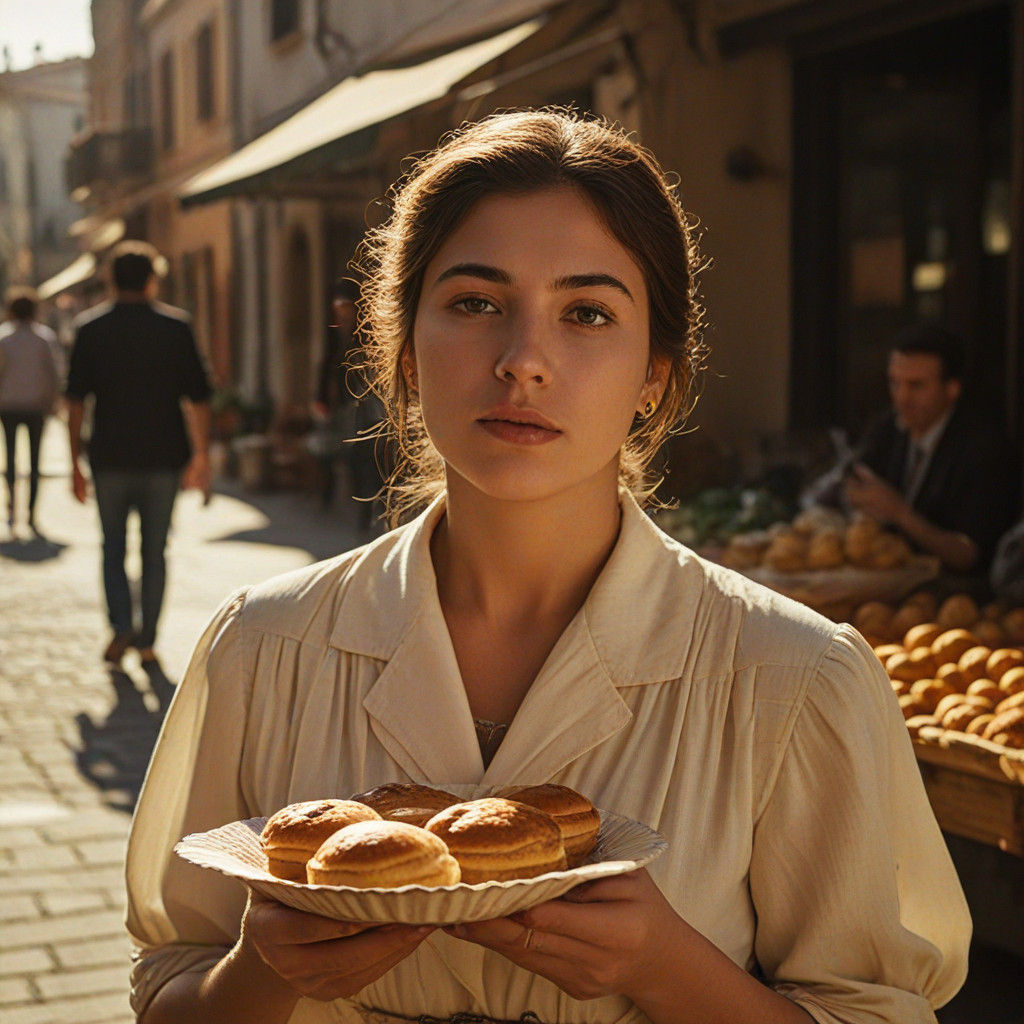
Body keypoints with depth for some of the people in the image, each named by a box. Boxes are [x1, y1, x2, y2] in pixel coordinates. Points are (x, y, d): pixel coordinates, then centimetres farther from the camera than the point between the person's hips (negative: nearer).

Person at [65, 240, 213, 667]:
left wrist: (75, 462, 3)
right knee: (154, 552, 9)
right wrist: (201, 457, 7)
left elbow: (76, 400, -1)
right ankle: (146, 640, 10)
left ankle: (122, 625, -5)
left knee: (113, 548, 13)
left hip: (110, 459, 0)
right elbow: (198, 398, -1)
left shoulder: (90, 328, 1)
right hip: (163, 458, 0)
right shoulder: (176, 326, 0)